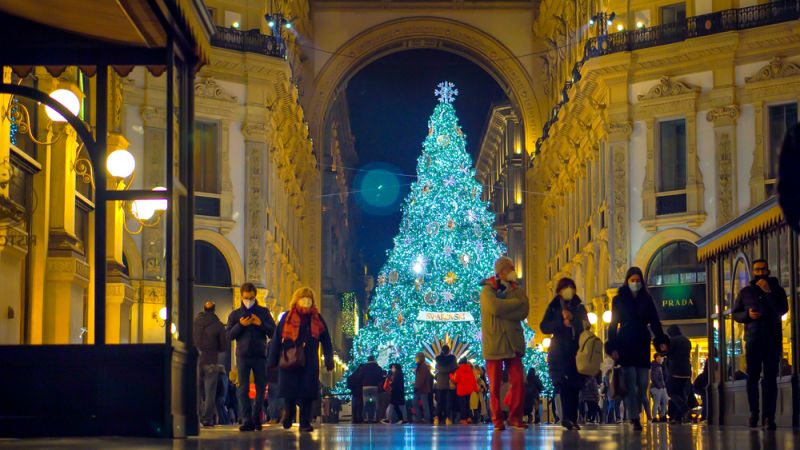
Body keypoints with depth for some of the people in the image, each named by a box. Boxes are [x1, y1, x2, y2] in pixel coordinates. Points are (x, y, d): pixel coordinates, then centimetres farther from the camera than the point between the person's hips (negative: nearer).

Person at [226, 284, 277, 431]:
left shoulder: (263, 312, 9)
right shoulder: (235, 314, 9)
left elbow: (273, 332, 4)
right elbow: (228, 335, 3)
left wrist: (261, 324, -12)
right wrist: (240, 325, -12)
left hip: (260, 355, 1)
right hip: (243, 356, -1)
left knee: (260, 388, 3)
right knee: (243, 389, -7)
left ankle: (256, 418, 13)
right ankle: (246, 421, -11)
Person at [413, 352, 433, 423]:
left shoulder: (424, 367, -14)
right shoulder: (419, 366, 16)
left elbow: (422, 378, -20)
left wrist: (417, 386, -20)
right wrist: (416, 385, 12)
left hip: (423, 388, -10)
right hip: (418, 388, 10)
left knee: (424, 404, -5)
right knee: (415, 403, 9)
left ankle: (427, 418, -1)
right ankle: (419, 417, 14)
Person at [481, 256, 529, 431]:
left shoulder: (517, 290, 14)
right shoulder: (487, 289, 2)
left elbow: (523, 312, -2)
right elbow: (494, 307, -18)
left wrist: (503, 307, -11)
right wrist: (516, 302, -7)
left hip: (513, 342, 3)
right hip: (494, 343, -3)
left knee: (518, 382, -6)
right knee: (495, 385, -1)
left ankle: (515, 417, 3)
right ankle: (497, 420, 6)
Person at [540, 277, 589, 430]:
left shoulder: (579, 307, 17)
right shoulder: (553, 307, 10)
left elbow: (586, 326, 14)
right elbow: (544, 327, 0)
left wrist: (572, 318, -5)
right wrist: (562, 323, -13)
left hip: (576, 352, 3)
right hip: (560, 352, -3)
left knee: (575, 385, -4)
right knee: (564, 383, -15)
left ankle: (572, 418, -2)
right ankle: (568, 417, -20)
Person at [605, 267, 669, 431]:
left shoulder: (647, 300, 11)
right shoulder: (618, 300, 5)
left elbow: (655, 322, 8)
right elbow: (613, 324, 2)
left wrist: (661, 341, -7)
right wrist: (613, 347, -7)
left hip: (642, 345, 3)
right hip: (625, 346, -3)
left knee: (643, 383, -1)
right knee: (630, 383, -9)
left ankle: (635, 414, 13)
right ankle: (634, 419, -13)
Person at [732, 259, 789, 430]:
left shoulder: (777, 290, 8)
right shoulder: (745, 292, 12)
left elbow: (782, 310, -7)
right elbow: (735, 314, 11)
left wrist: (768, 292, -14)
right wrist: (747, 314, -9)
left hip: (773, 340, -1)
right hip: (753, 340, 1)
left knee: (770, 379, -5)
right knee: (752, 378, 1)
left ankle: (769, 416, -8)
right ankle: (754, 413, 13)